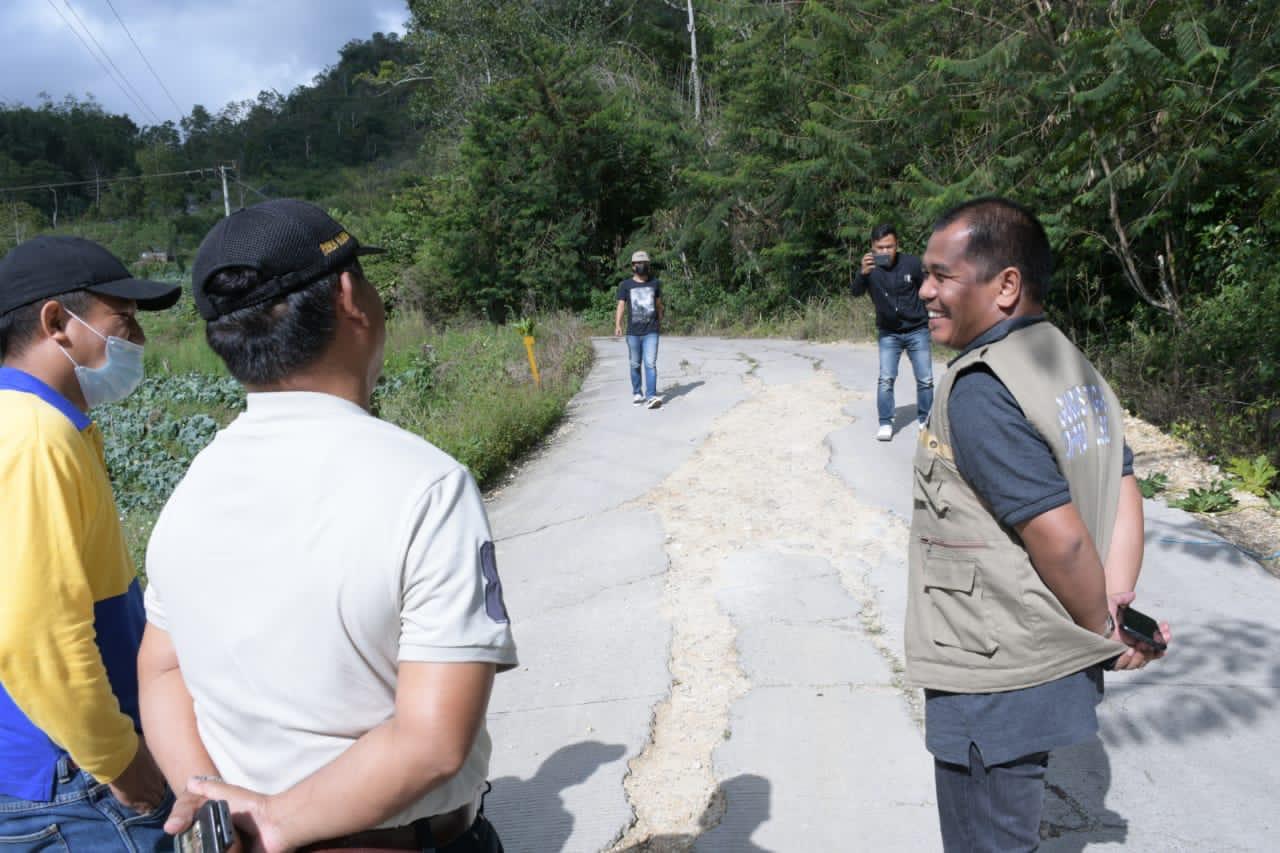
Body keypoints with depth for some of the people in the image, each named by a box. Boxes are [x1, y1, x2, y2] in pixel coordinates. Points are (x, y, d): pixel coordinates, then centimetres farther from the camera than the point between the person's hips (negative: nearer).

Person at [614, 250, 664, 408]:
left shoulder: (655, 283, 8)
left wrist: (660, 322, 28)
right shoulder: (625, 285, 2)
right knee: (635, 365, 9)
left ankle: (651, 397, -17)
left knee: (650, 364, -11)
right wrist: (617, 325, -19)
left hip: (651, 332, 0)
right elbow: (621, 306, -5)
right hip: (633, 333, 0)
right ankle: (637, 393, 25)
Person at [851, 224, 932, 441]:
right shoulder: (871, 267, -11)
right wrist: (863, 273, -48)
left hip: (917, 330, 0)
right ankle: (885, 423, 2)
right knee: (886, 379, -9)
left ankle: (924, 419, 20)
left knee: (925, 380, 3)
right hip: (888, 333, 0)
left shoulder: (912, 263, -11)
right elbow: (856, 292, -28)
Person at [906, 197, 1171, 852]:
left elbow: (1059, 536, -25)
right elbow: (1124, 495, 6)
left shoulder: (978, 389, -24)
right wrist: (1119, 610, -2)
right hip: (1059, 671, 9)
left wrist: (1105, 629, -9)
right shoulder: (1072, 364, 6)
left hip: (993, 688, -9)